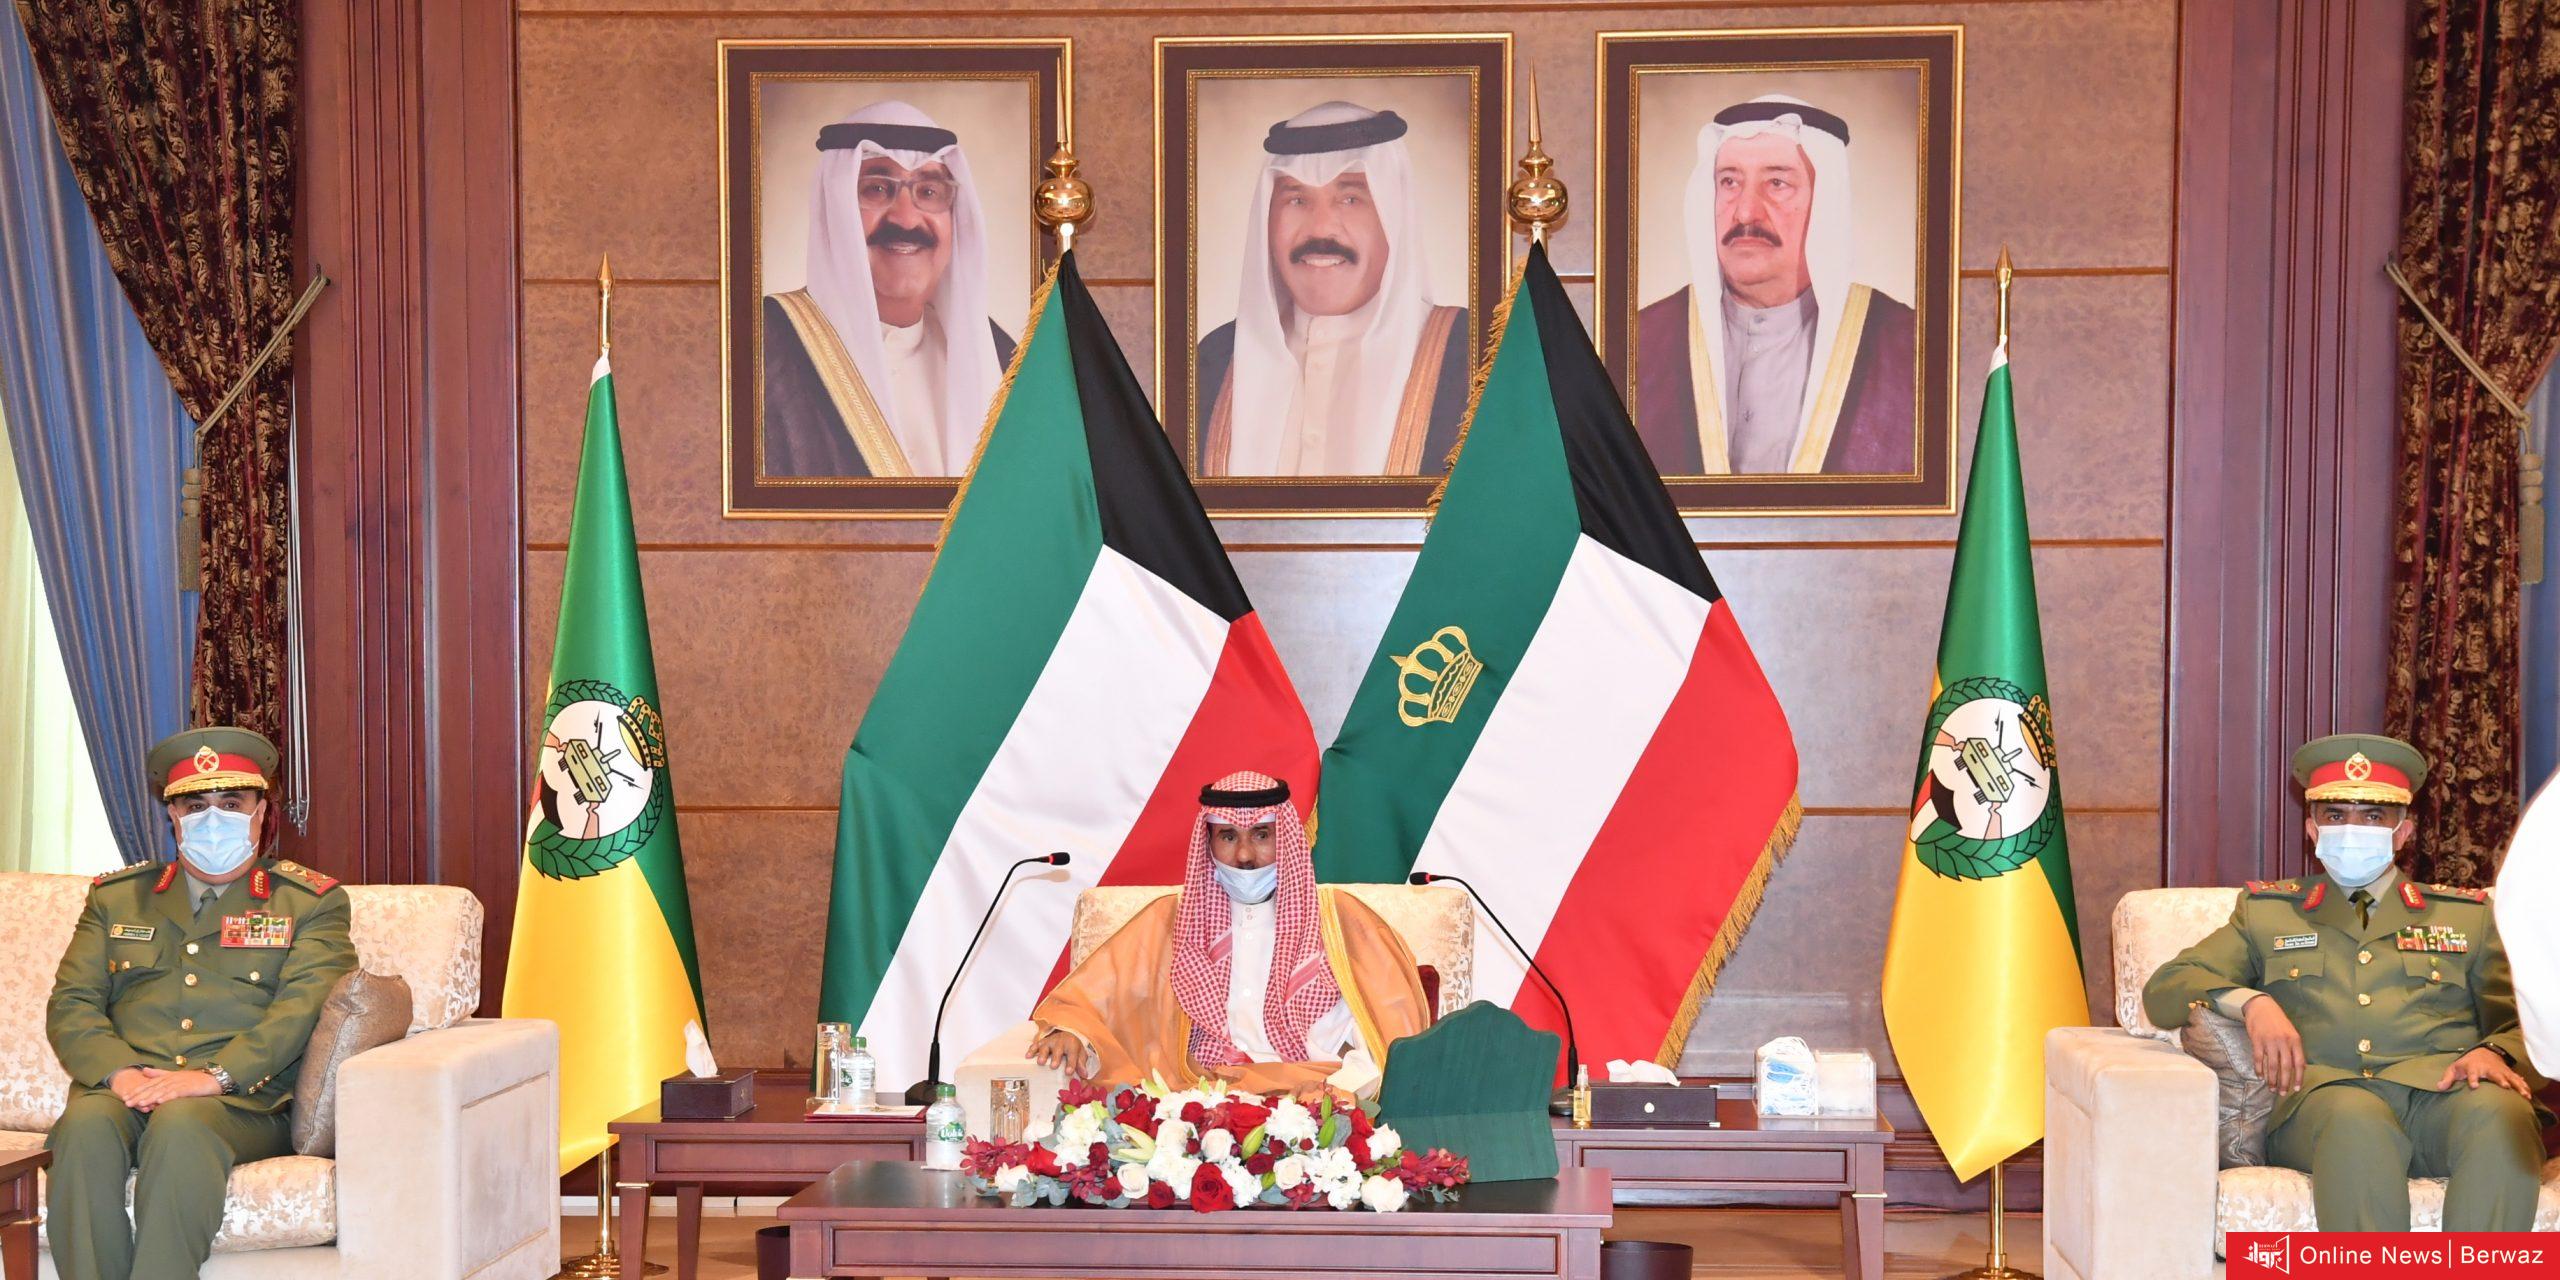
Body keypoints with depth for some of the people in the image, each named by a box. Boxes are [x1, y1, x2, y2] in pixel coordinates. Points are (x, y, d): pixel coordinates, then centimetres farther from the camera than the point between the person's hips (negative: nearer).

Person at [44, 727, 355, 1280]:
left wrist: (214, 1077, -19)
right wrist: (120, 1072, -9)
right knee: (86, 1124, -32)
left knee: (180, 1123, -36)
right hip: (125, 1089, 3)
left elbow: (301, 1008, -3)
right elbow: (70, 1005, 12)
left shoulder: (311, 902, 12)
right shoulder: (116, 897, 23)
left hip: (246, 1101, -3)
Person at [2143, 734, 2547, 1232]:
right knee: (2355, 1118, -38)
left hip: (2442, 1091, 2)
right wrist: (2251, 1001, -6)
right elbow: (2163, 990, 14)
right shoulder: (2267, 912, 23)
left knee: (2497, 1113, -34)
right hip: (2323, 1093, -1)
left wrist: (2494, 1053, -4)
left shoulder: (2468, 915, 27)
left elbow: (2520, 1022, 21)